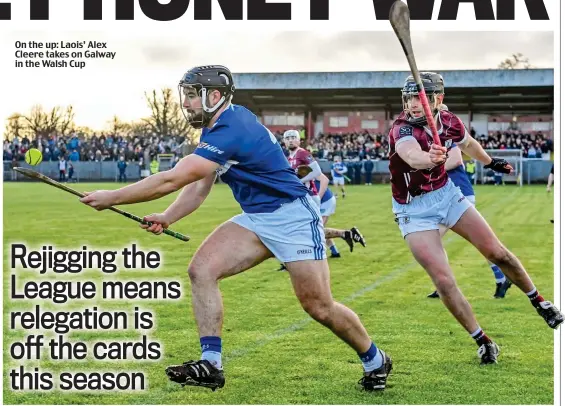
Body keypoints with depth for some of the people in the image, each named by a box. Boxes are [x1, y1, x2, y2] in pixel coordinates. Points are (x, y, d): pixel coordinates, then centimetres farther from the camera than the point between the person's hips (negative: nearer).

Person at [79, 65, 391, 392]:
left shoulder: (231, 130, -25)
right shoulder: (222, 124, 7)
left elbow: (171, 180, -28)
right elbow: (200, 185, 11)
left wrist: (112, 198, -22)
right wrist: (167, 218, -5)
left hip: (294, 217, -9)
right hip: (256, 219, 9)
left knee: (319, 307, -5)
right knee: (201, 269, -10)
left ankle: (375, 360, 20)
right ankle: (211, 365, -10)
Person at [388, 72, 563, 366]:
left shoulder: (449, 122, -10)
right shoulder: (402, 130, -27)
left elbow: (467, 144, 15)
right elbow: (411, 154, -52)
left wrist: (489, 162, 33)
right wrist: (429, 158, -75)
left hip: (447, 193, 4)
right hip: (414, 210, -4)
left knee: (496, 252, 3)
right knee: (443, 280, -12)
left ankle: (538, 302, 26)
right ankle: (482, 342, 4)